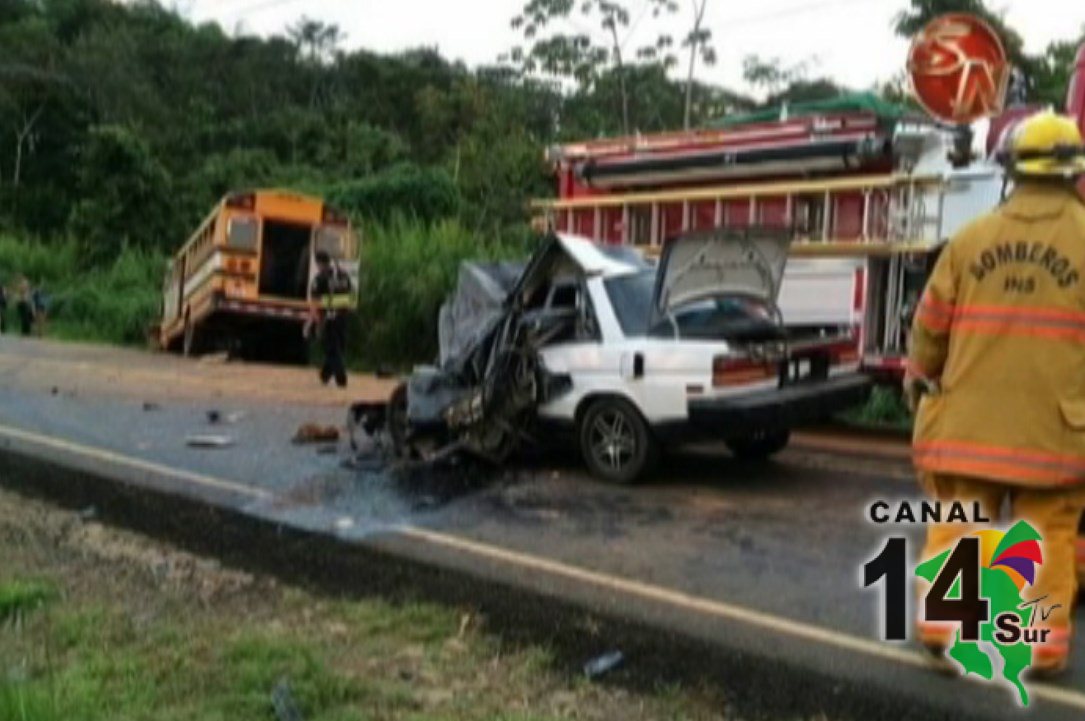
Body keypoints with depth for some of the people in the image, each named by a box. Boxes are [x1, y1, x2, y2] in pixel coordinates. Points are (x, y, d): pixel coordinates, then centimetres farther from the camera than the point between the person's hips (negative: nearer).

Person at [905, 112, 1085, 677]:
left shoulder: (972, 238, 1)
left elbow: (931, 320, 4)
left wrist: (919, 376, 20)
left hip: (971, 418, 2)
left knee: (959, 521, 10)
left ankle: (943, 620, 13)